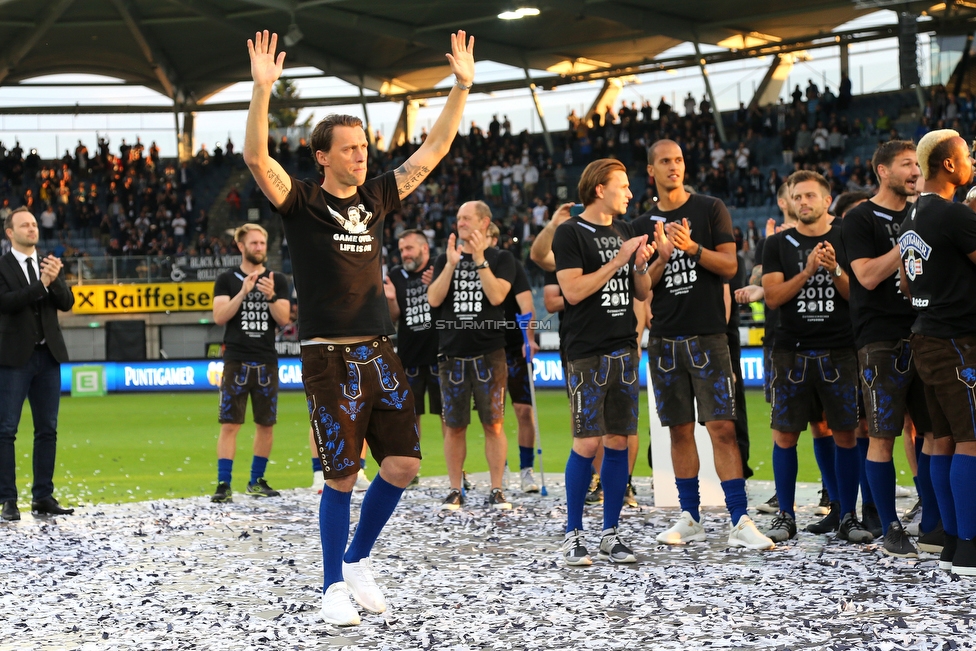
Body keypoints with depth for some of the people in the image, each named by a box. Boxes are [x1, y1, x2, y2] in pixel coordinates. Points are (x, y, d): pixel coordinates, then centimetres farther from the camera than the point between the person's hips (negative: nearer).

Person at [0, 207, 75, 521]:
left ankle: (43, 497, 14)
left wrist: (55, 280, -17)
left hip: (48, 355, 5)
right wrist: (41, 284, -23)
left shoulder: (49, 264, 10)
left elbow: (67, 303, 1)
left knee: (47, 429, 7)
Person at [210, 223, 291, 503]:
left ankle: (257, 480, 19)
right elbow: (219, 317, -7)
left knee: (266, 424, 7)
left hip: (266, 362, 3)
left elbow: (284, 319, 0)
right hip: (236, 361, -3)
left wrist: (270, 296, -17)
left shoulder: (278, 280, 9)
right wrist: (243, 292, -18)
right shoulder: (227, 280, 4)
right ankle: (224, 485, -7)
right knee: (230, 424, -7)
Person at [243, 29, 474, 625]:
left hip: (380, 354, 5)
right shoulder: (302, 203, -3)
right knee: (342, 477, -2)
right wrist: (262, 90, -32)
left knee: (403, 464, 0)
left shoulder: (376, 198, 11)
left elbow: (434, 150, 13)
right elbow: (257, 158, -20)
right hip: (330, 358, -5)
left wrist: (462, 86, 6)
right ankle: (335, 587, 13)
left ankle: (358, 561, 21)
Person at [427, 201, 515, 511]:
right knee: (454, 426, 4)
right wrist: (451, 264, -9)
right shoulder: (445, 259, 12)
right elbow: (434, 299, 0)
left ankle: (496, 491, 4)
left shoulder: (501, 259, 4)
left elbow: (496, 296, -11)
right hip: (452, 354, 3)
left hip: (489, 353, -2)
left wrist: (479, 259, -14)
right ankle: (455, 491, 10)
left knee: (494, 424, -2)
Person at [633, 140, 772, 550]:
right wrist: (662, 257, -11)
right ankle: (690, 518, 14)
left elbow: (729, 266, -3)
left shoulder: (710, 210, 3)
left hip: (708, 335, -3)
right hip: (665, 338, 3)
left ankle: (740, 522, -9)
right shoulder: (643, 225, 12)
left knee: (722, 427, -9)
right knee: (680, 430, 7)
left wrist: (693, 248, -18)